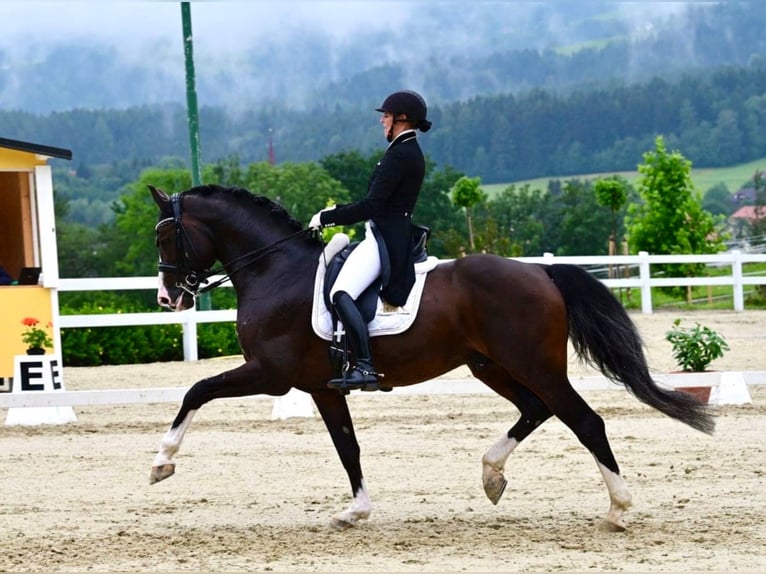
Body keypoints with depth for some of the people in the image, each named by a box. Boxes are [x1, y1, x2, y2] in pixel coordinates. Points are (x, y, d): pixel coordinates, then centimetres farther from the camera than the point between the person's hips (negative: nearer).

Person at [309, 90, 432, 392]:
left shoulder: (399, 155, -14)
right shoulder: (411, 153, 18)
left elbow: (371, 205, -19)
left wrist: (327, 217, -10)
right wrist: (337, 211, 21)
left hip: (384, 240, -12)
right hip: (390, 238, 12)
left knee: (341, 294, -27)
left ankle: (364, 368, -40)